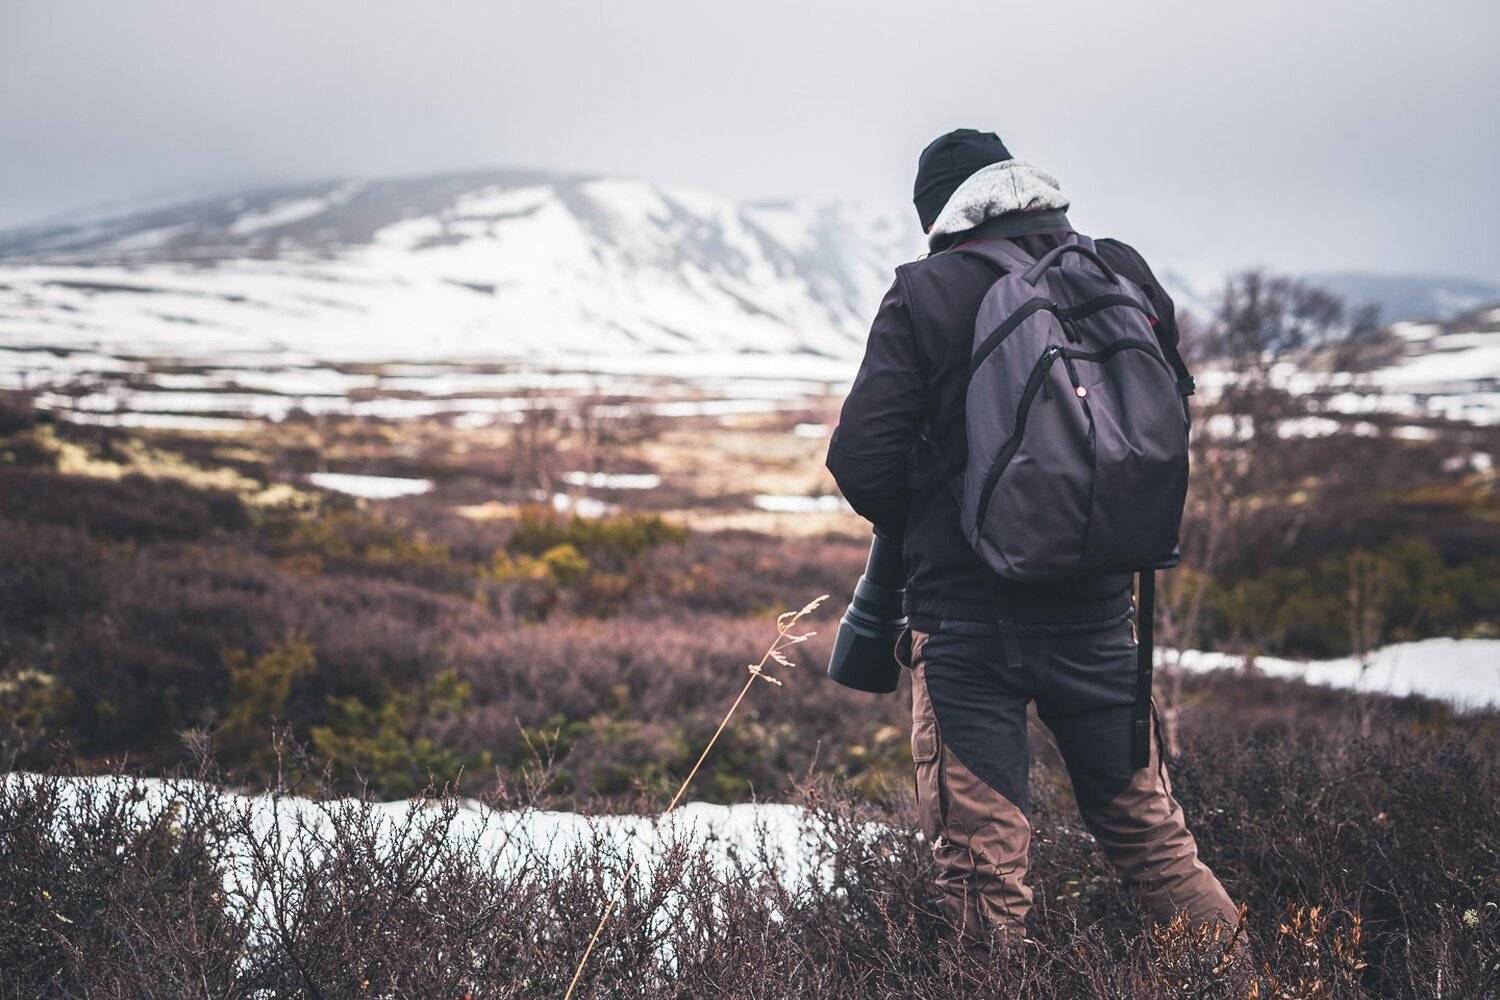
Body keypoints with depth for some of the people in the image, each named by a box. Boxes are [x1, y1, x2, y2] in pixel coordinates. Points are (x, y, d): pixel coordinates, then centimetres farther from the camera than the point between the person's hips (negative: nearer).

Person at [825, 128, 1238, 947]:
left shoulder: (927, 292, -7)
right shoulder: (1124, 275, 5)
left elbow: (861, 457, -11)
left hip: (965, 611, -4)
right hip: (1097, 605, 4)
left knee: (981, 862, 4)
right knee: (1148, 827, 18)